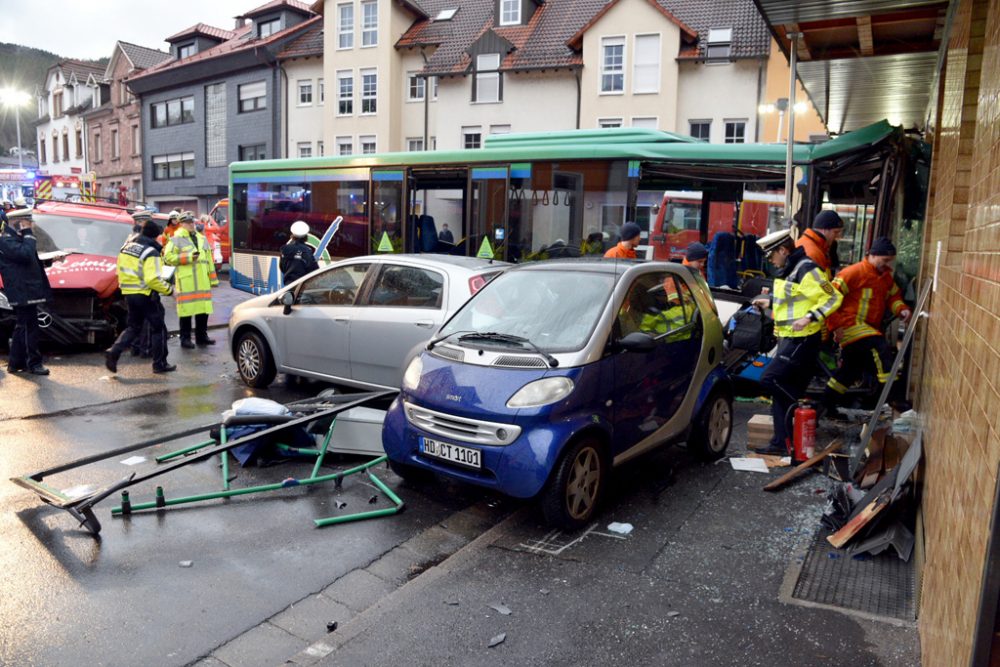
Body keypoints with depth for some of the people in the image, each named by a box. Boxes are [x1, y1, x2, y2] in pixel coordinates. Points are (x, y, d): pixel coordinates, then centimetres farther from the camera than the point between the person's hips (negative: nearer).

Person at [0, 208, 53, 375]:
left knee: (22, 328, 15)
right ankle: (33, 363, -2)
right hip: (22, 293, -11)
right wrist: (28, 234, -16)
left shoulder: (17, 238, 20)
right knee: (29, 328, -7)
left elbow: (31, 259, 25)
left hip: (27, 291, 11)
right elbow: (26, 254, -26)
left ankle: (15, 363, 22)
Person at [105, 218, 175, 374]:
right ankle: (160, 363, 10)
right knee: (157, 328, 5)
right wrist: (168, 290, -13)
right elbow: (153, 279, -24)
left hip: (129, 294, 7)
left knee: (133, 327, 18)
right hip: (145, 295, -7)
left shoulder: (126, 246, 9)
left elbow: (121, 270, 14)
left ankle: (114, 352, -2)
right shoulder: (150, 252, -16)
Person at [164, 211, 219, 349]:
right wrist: (188, 257, -15)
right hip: (185, 282, -5)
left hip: (203, 283, 6)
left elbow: (209, 260, 21)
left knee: (203, 309, 7)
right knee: (186, 311, -2)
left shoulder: (202, 239, 20)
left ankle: (201, 336, 20)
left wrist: (213, 279, 16)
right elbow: (168, 257, -9)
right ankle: (185, 339, 7)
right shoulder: (176, 239, 0)